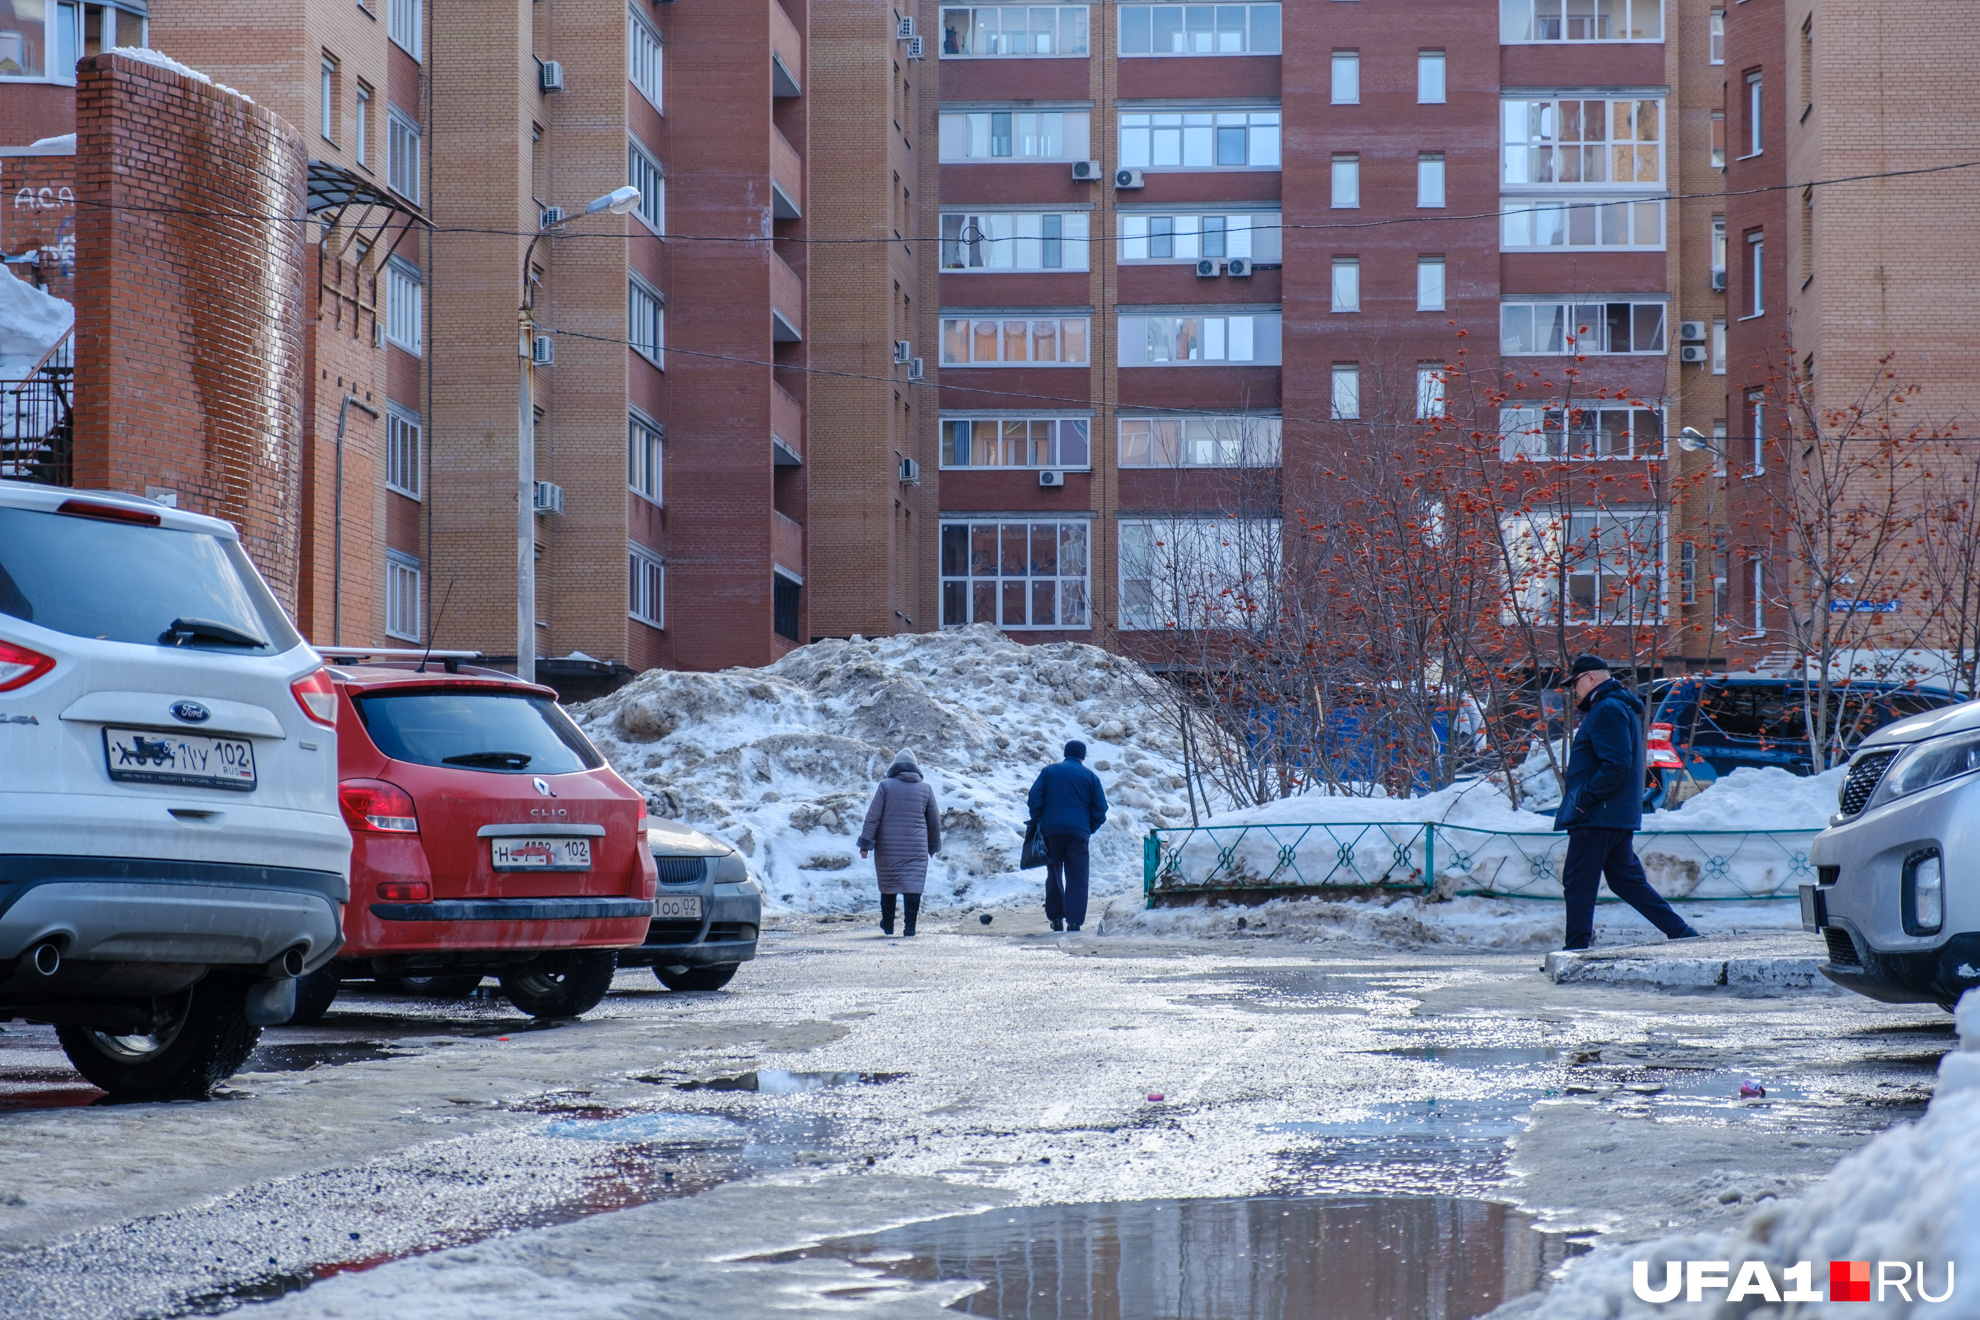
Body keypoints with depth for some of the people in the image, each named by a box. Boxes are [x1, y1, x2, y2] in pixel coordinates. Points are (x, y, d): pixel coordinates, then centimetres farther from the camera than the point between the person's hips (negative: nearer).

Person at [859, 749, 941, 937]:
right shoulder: (925, 789, 4)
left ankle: (887, 926, 25)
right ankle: (909, 928, -10)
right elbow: (934, 821, 12)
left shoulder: (886, 786, -3)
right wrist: (933, 846, 26)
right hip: (916, 849, 0)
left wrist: (865, 843, -3)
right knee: (913, 886, -1)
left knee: (888, 886, 14)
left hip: (888, 848, 0)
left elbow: (873, 817, -6)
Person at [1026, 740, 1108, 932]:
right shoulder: (1090, 776, 7)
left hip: (1051, 830, 1)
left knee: (1054, 875, 13)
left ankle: (1056, 918, 12)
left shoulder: (1049, 771, 9)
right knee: (1077, 878, -1)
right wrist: (1090, 828, 16)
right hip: (1079, 831, -1)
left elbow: (1035, 797, 1)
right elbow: (1100, 808, 5)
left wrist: (1037, 822, 8)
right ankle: (1074, 920, -11)